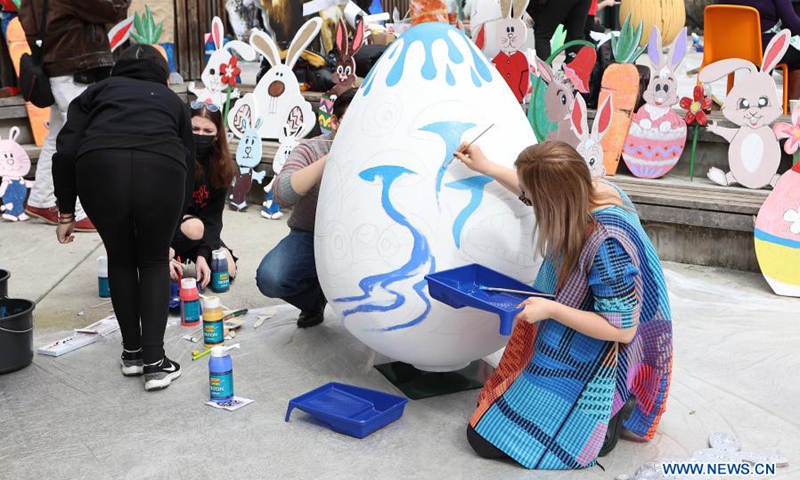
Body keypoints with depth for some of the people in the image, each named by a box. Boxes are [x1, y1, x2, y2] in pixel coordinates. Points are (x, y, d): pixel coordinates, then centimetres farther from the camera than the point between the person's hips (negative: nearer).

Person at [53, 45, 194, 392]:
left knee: (121, 259, 24)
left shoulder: (97, 91, 30)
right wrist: (171, 228, 43)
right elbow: (188, 166, 33)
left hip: (100, 168, 0)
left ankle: (132, 352, 31)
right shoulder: (172, 100, 33)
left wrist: (66, 212, 20)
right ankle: (155, 361, 13)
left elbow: (66, 152, 14)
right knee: (155, 262, 21)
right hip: (162, 171, 0)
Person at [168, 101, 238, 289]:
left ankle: (189, 254, 10)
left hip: (202, 229, 5)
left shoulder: (221, 167, -10)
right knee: (194, 228, -36)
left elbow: (213, 217, -13)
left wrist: (202, 254, -28)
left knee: (227, 271, -14)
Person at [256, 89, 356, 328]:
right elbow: (282, 195, -30)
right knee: (270, 278, -28)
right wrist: (331, 158, -37)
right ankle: (315, 299, 7)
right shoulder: (311, 150, -12)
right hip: (310, 237, -1)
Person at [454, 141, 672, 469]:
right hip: (568, 343, 9)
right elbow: (538, 194, 14)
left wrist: (550, 309, -25)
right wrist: (487, 168, 16)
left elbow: (622, 329, -26)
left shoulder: (606, 246, -34)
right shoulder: (591, 192, -9)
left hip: (588, 364, -9)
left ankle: (609, 415, 2)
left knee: (484, 438, -7)